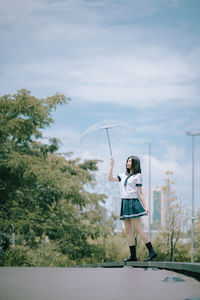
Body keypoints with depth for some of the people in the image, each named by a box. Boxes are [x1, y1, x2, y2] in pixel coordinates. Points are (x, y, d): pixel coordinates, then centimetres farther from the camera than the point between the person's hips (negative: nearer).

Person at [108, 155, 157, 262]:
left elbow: (140, 193, -1)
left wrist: (145, 206, -9)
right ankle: (133, 256, 3)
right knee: (128, 231, 2)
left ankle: (152, 251, -12)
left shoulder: (138, 176, 1)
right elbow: (110, 179, 15)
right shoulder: (123, 175, 19)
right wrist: (112, 166, 9)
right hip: (124, 203, 7)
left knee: (137, 228, -13)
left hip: (133, 203, -7)